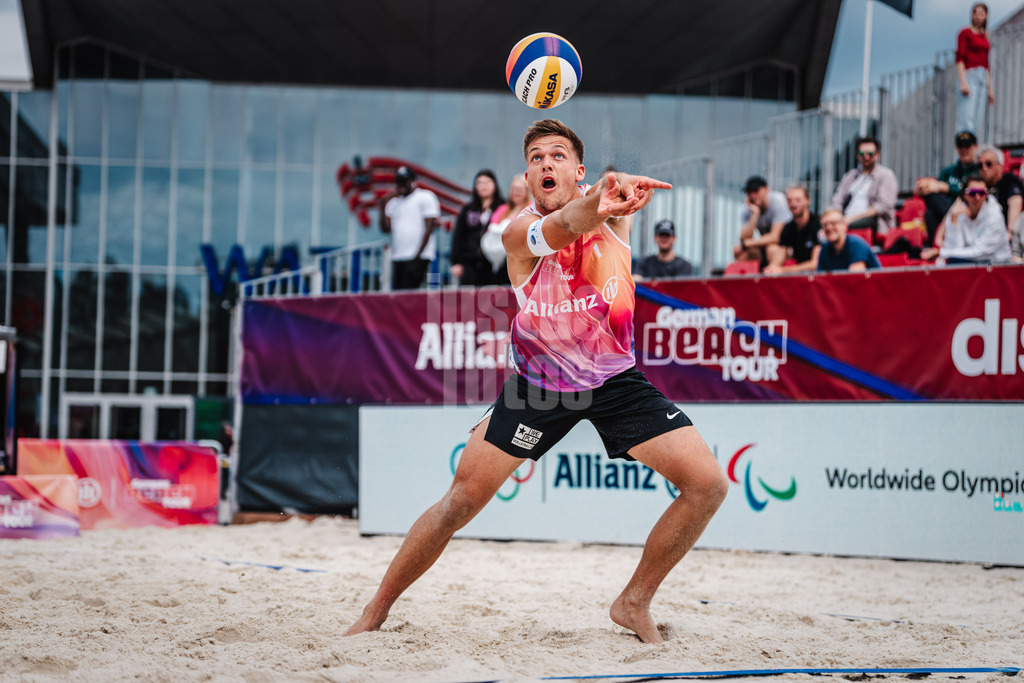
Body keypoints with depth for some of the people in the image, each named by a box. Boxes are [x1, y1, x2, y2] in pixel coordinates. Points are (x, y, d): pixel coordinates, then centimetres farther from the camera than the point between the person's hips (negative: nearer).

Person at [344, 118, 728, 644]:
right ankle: (376, 611, 13)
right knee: (460, 502, -6)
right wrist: (589, 208, -66)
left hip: (615, 378, 2)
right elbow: (561, 227, -42)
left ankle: (634, 602, 7)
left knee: (708, 485, -11)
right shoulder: (519, 231, -20)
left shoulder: (609, 207, -11)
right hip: (538, 383, -2)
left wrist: (612, 194, -61)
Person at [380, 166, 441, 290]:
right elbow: (386, 229, 13)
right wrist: (383, 206, 1)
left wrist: (418, 255, -11)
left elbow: (429, 228, -6)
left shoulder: (425, 197, 1)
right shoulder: (394, 202, 20)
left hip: (418, 257, -7)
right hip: (398, 258, 7)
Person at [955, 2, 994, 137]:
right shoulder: (965, 33, -1)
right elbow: (960, 58, -9)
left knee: (976, 123, 1)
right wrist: (963, 82, -20)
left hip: (983, 78, 7)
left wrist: (990, 88, 20)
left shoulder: (984, 37, 20)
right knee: (966, 122, -18)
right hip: (970, 76, -7)